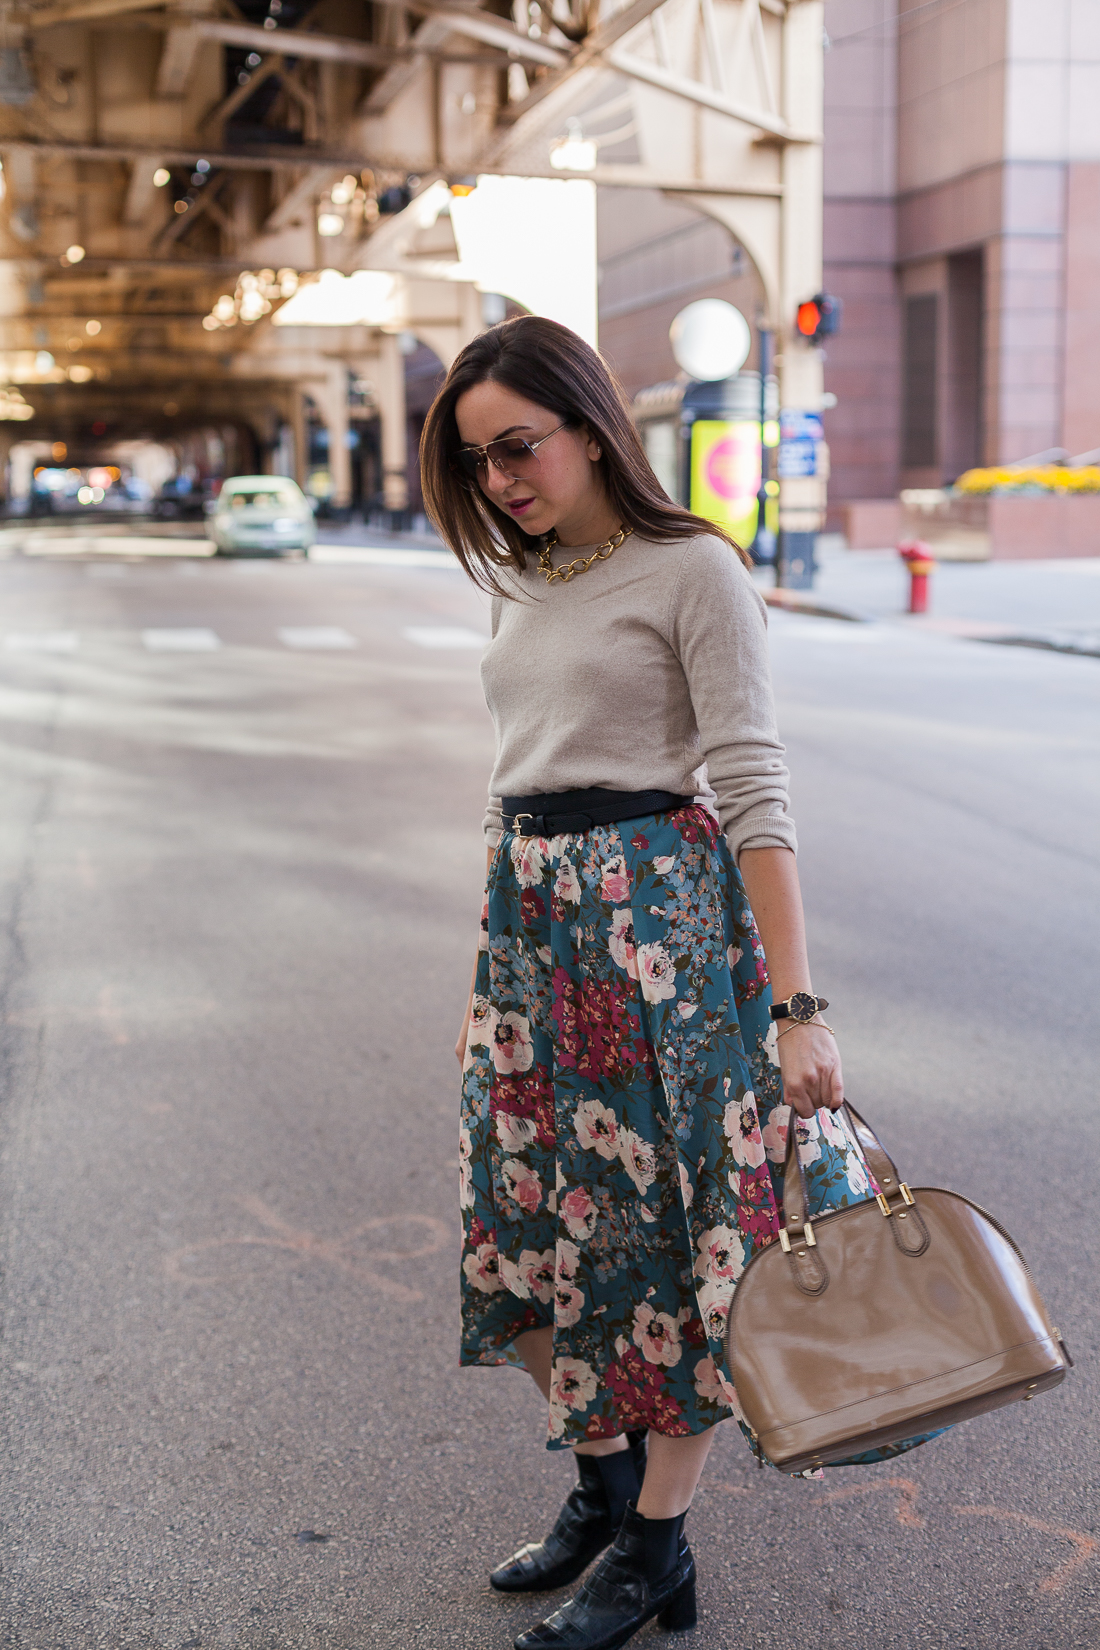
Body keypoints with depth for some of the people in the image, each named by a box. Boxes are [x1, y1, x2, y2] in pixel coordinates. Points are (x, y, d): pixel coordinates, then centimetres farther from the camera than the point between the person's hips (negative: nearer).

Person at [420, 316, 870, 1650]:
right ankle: (602, 1484, 30)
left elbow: (753, 794, -14)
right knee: (527, 1216, 10)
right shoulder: (522, 585, 12)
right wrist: (490, 971, 18)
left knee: (672, 1223, 2)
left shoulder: (693, 570, -9)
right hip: (529, 923, 7)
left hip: (662, 915, -7)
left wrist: (796, 1006, -19)